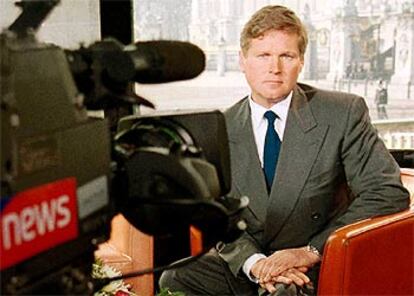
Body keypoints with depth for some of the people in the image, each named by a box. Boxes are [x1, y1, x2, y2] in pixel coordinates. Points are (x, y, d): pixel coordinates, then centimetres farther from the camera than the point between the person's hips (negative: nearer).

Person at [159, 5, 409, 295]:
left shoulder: (344, 113, -5)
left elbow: (390, 192, -9)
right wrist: (252, 261, -18)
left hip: (312, 270, -3)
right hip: (243, 266, 3)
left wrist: (313, 251, -15)